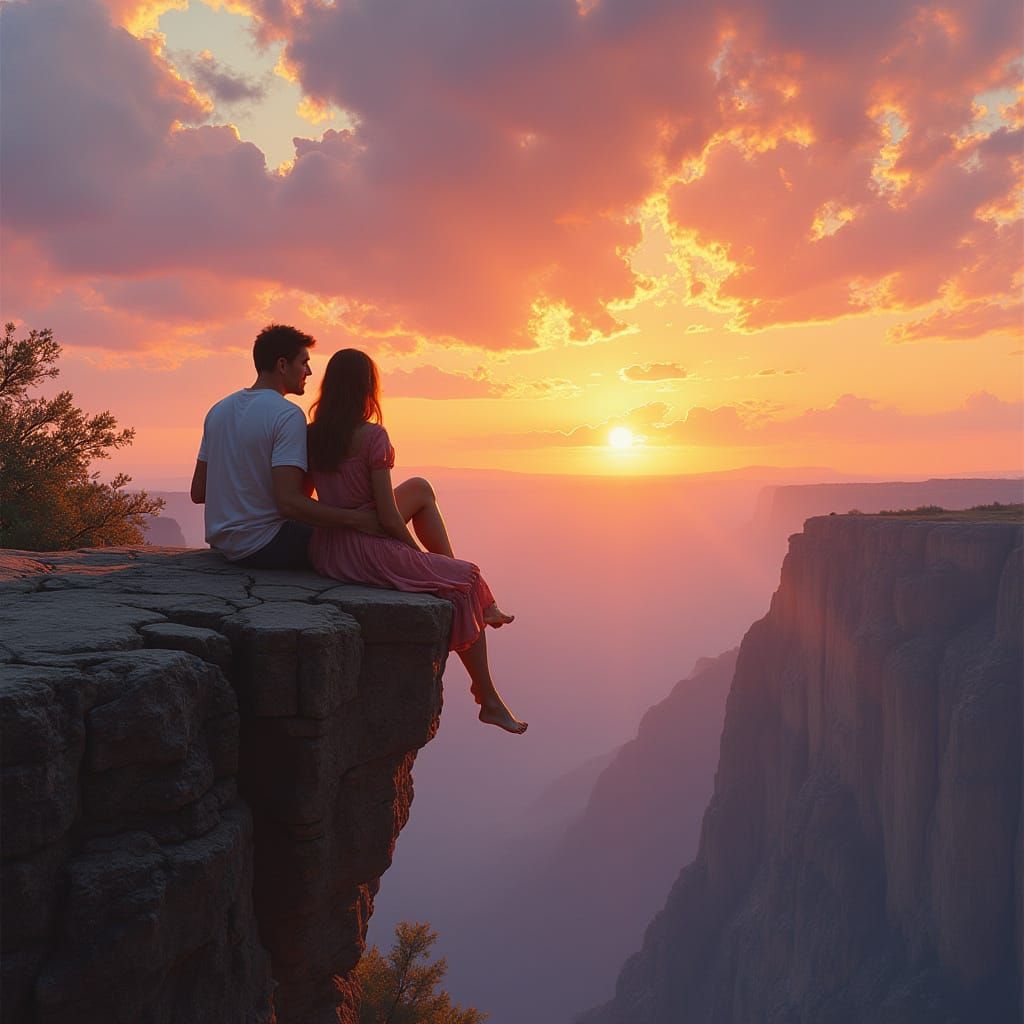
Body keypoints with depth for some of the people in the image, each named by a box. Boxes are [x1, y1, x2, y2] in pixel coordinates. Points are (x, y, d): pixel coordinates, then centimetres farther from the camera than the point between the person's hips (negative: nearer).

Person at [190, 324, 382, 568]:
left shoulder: (218, 410, 7)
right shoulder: (288, 415, -17)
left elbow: (197, 492, 9)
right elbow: (288, 502, -27)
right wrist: (358, 519, -24)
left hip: (221, 543, 9)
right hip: (262, 547, -9)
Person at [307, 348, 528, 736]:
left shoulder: (312, 434, 3)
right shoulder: (372, 435, -17)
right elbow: (389, 519, -17)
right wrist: (420, 555, 0)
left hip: (324, 550, 8)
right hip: (366, 553, -8)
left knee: (420, 488, 25)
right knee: (466, 582, 11)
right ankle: (489, 700, 21)